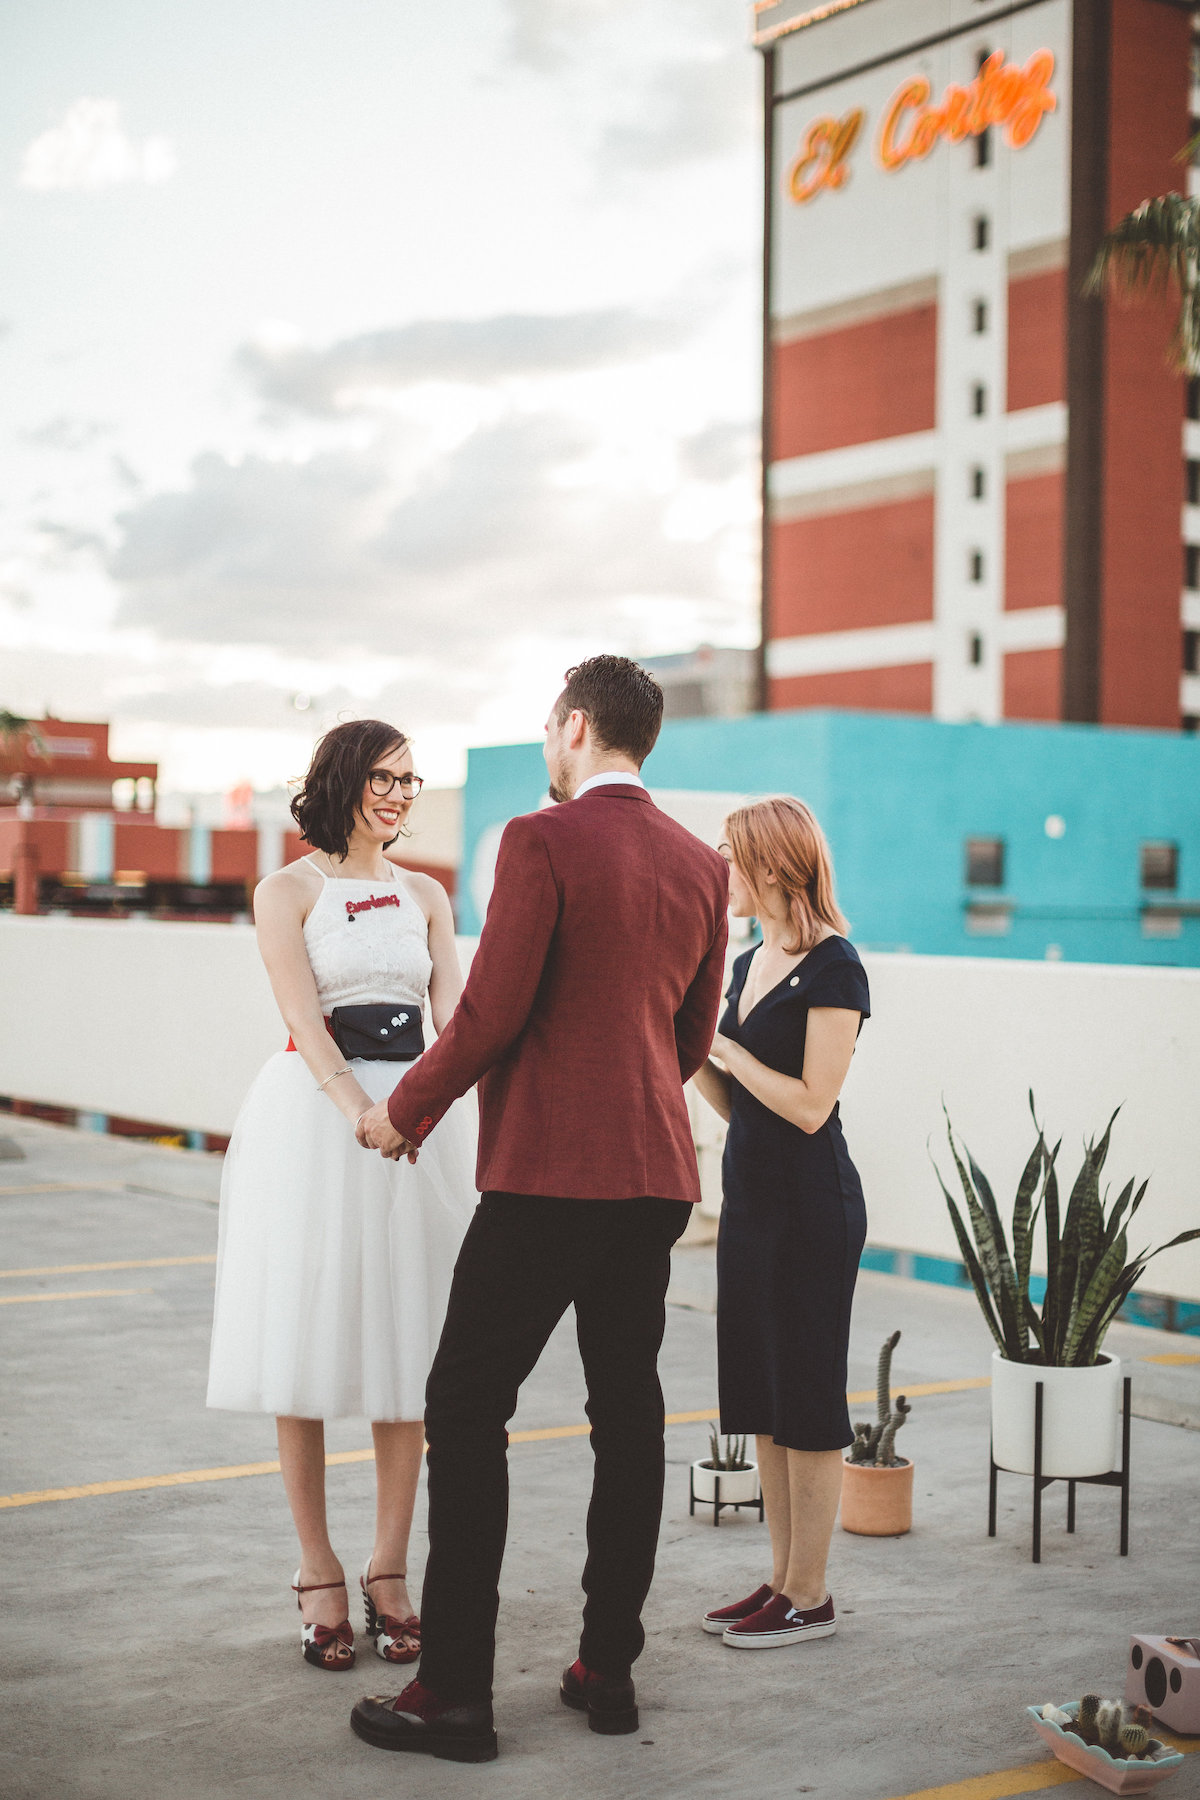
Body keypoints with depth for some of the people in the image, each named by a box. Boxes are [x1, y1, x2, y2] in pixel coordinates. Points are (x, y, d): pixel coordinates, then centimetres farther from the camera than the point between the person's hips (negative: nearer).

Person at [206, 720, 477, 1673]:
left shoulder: (426, 895, 14)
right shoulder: (289, 891, 2)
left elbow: (453, 1012, 2)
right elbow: (305, 1020, -10)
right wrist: (364, 1111, -27)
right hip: (314, 1117, -3)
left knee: (406, 1340, 3)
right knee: (310, 1337, 0)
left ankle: (390, 1572, 11)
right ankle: (319, 1573, 10)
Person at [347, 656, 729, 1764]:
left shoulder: (543, 842, -10)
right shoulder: (701, 863, 10)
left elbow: (491, 1013, -14)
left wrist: (404, 1113, 1)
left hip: (549, 1171, -7)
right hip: (656, 1172, 7)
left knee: (468, 1410, 0)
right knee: (628, 1413, 12)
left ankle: (455, 1692, 1)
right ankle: (609, 1670, 19)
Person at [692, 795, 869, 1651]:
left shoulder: (834, 969, -13)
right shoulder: (750, 964, 13)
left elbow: (810, 1105, -19)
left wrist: (720, 1043, -14)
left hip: (812, 1205, -9)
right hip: (751, 1196, 9)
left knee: (807, 1399, -1)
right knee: (761, 1396, 13)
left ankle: (811, 1596, 9)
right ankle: (783, 1577, 23)